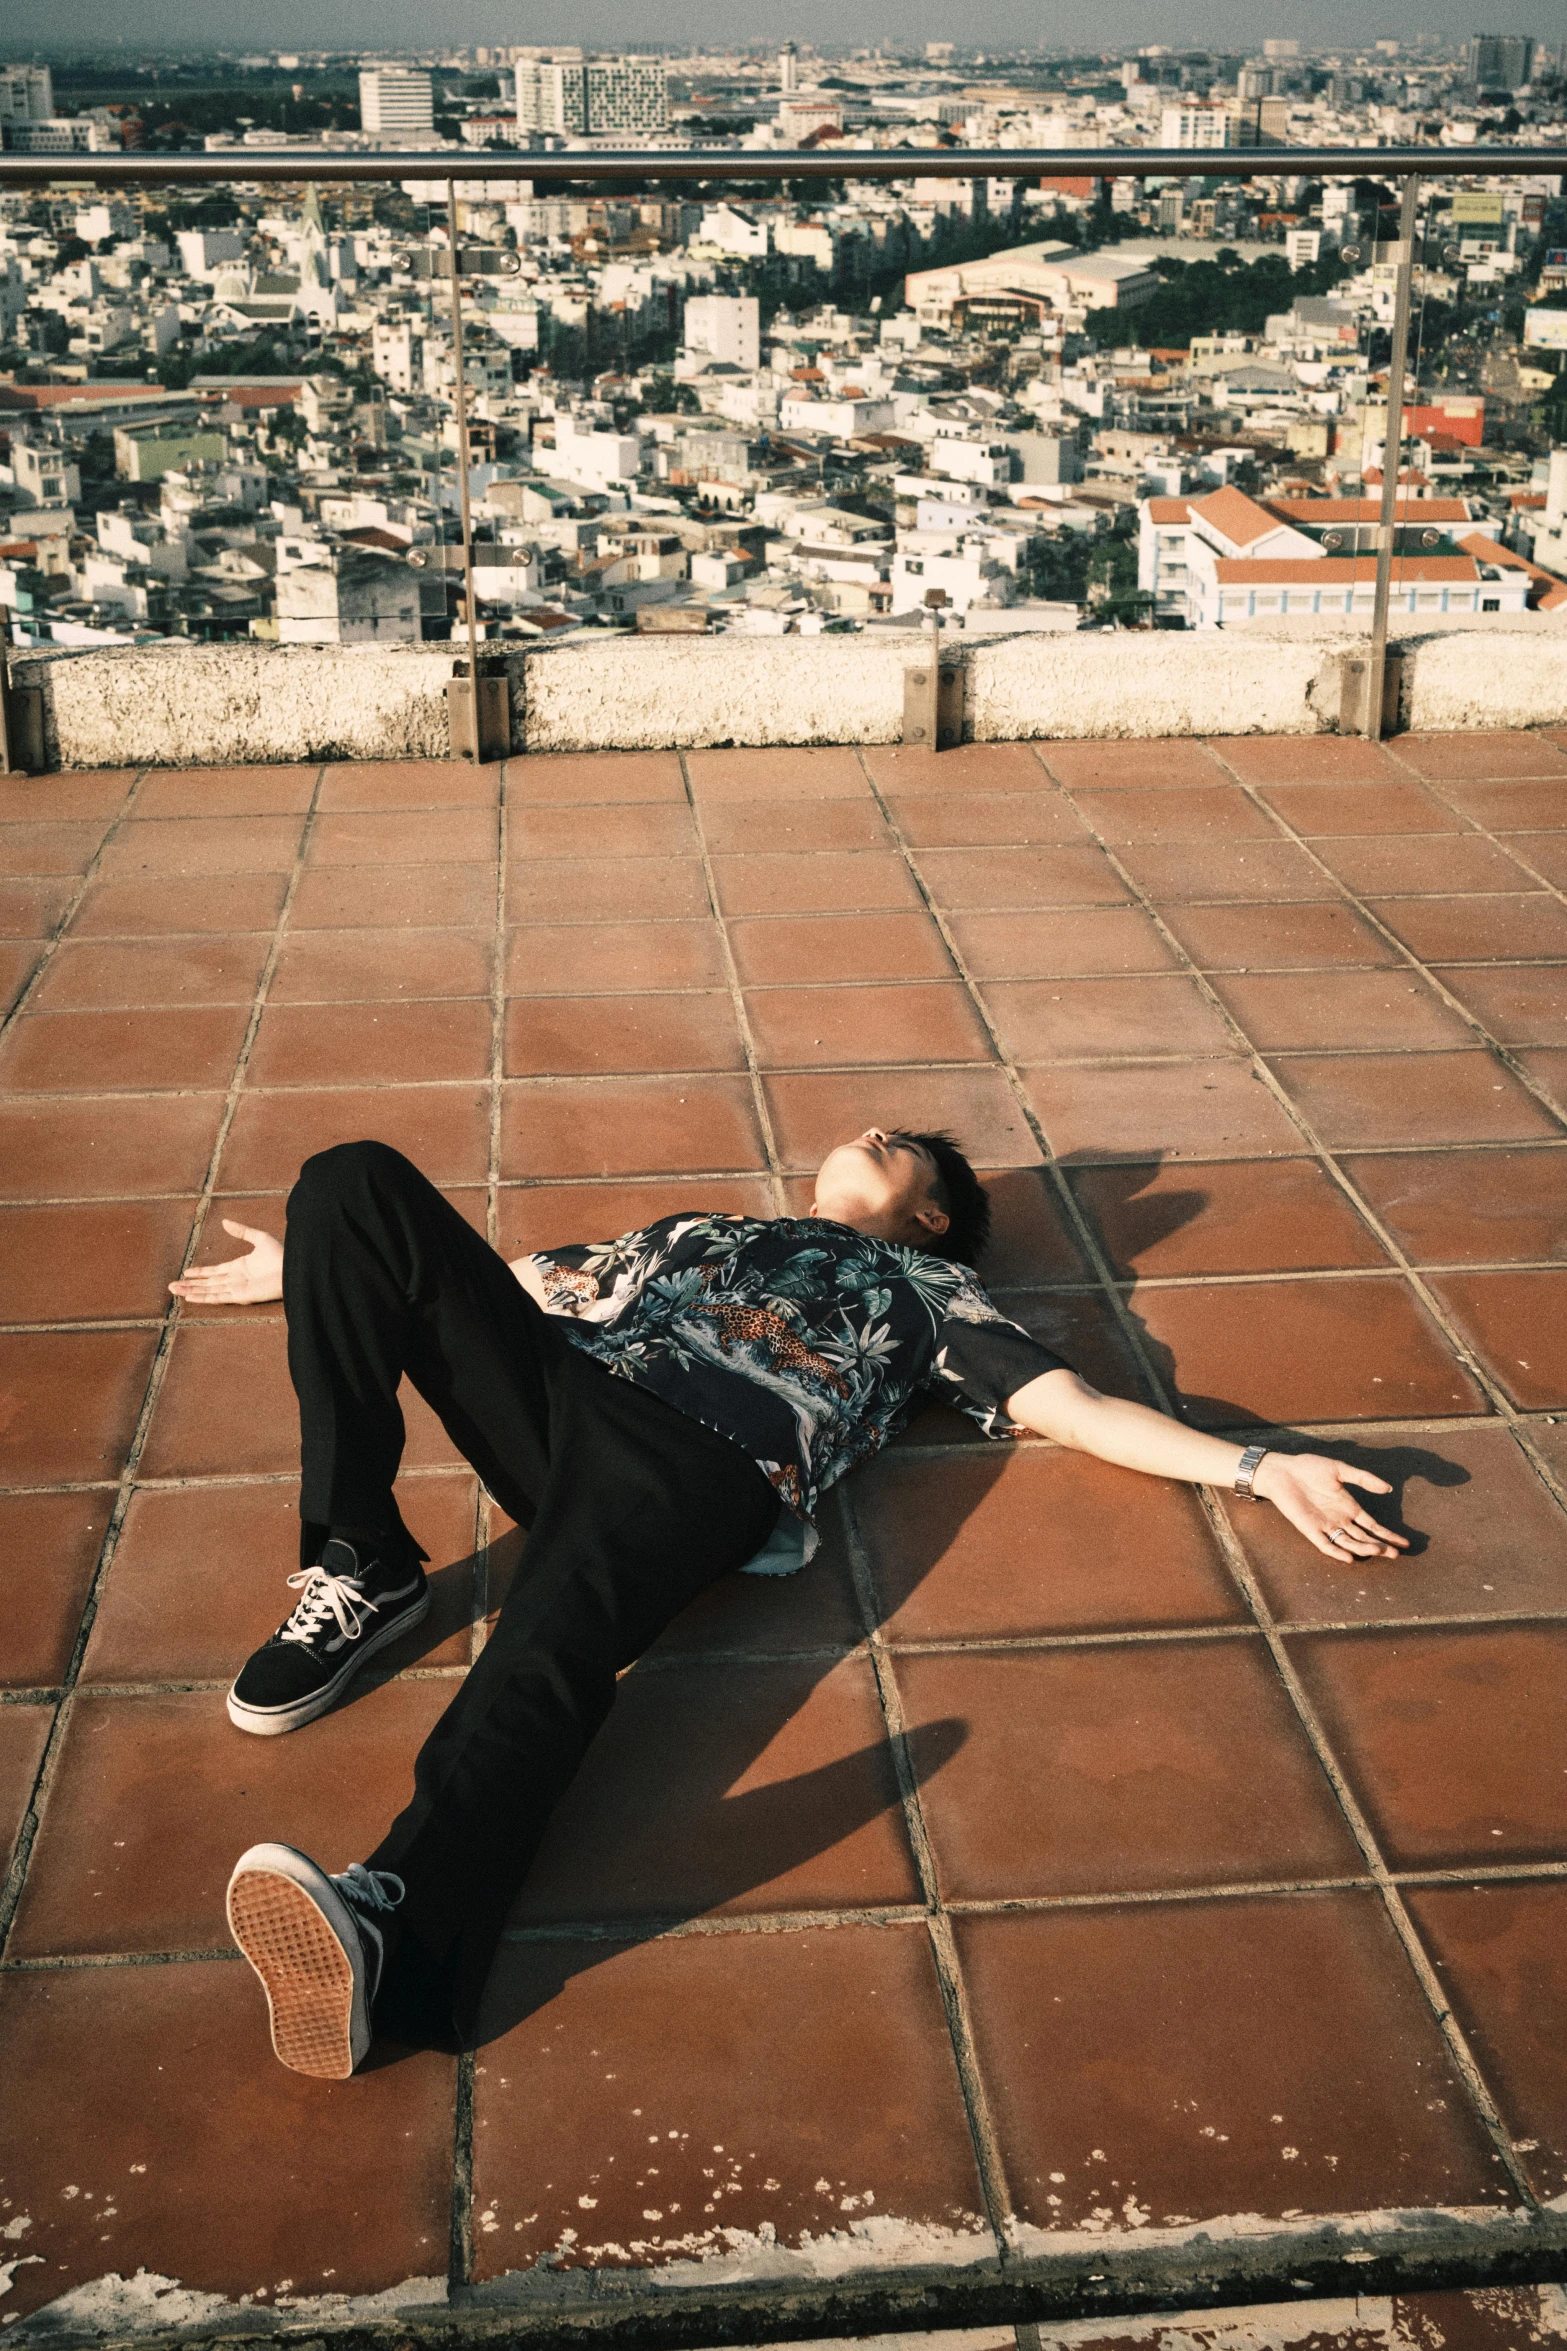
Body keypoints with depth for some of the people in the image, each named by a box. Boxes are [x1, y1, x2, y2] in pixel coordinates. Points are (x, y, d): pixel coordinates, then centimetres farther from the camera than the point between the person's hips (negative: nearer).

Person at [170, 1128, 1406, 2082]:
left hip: (705, 1456, -4)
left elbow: (1074, 1408, 21)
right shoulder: (700, 1226, 42)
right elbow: (523, 1283, 44)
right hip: (553, 1387, 4)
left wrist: (1264, 1469, 7)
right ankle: (361, 1571, -15)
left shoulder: (927, 1288, 31)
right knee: (360, 1179, -15)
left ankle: (393, 1920, -62)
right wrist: (316, 1274, 47)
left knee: (551, 1644, -37)